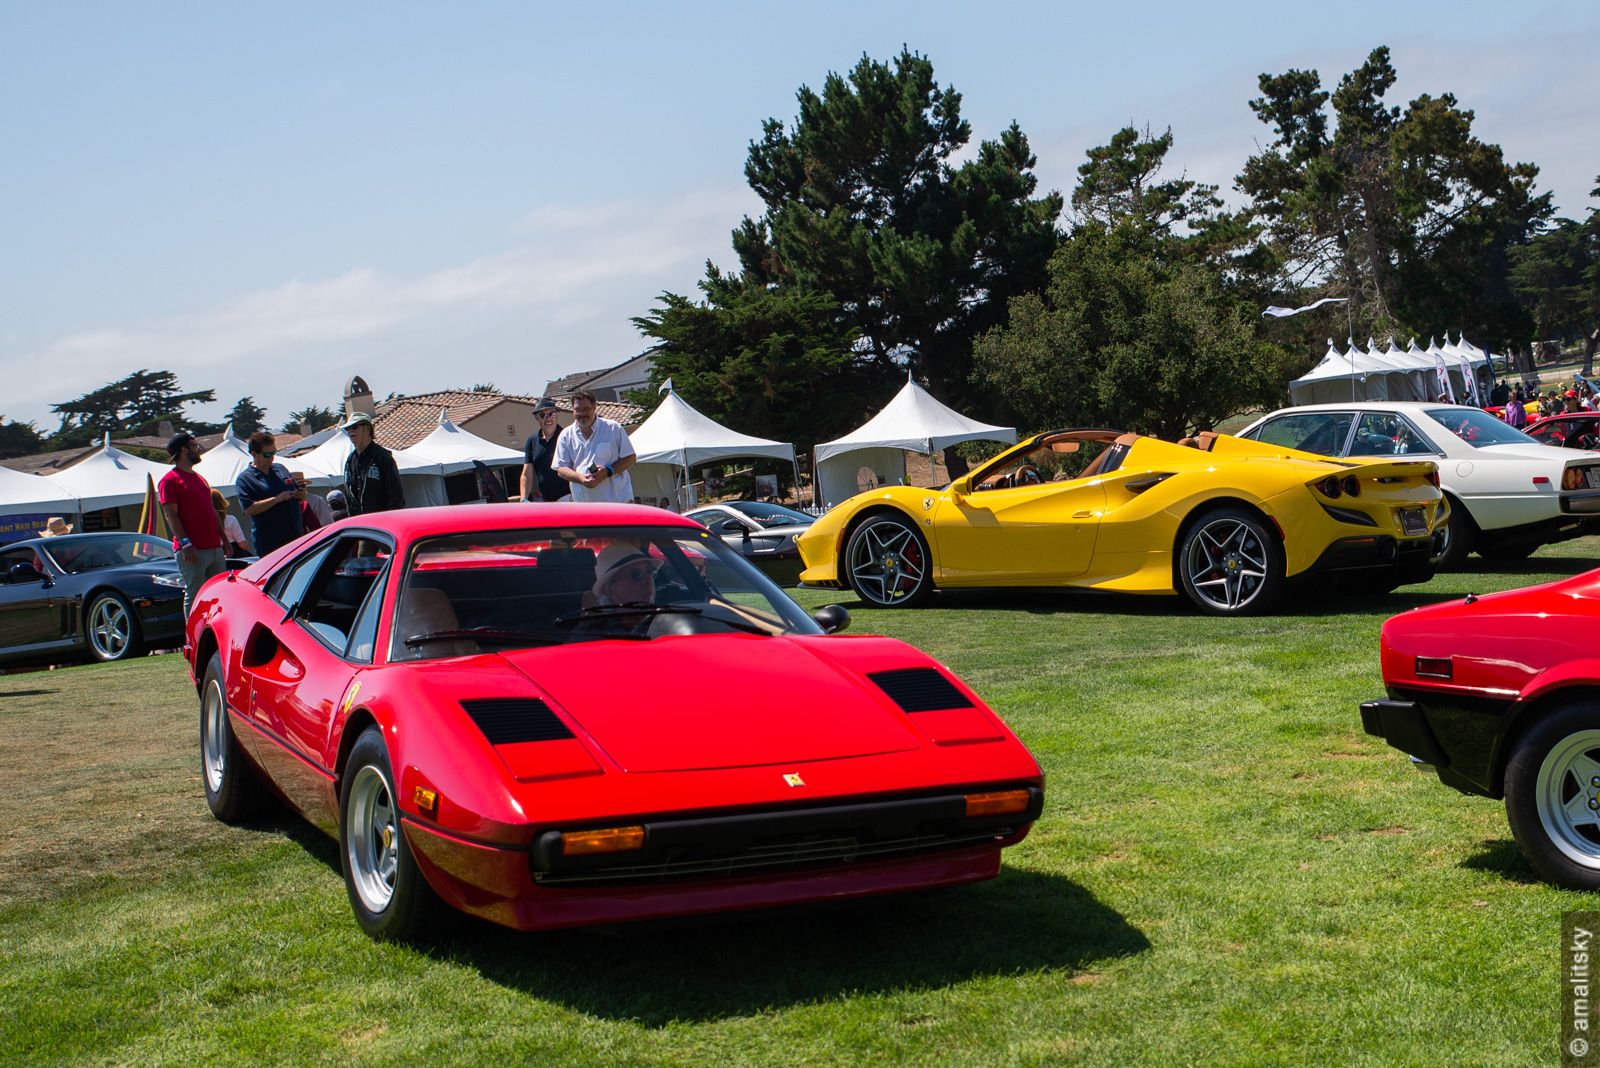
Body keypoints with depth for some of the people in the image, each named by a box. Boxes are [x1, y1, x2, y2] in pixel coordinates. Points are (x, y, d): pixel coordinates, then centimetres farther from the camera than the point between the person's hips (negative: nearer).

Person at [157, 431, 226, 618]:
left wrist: (224, 538, 19)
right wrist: (185, 543, -20)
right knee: (194, 596, -6)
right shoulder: (170, 480, -5)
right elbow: (171, 515, -12)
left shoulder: (200, 478, 21)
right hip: (192, 551, -8)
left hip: (215, 548, 8)